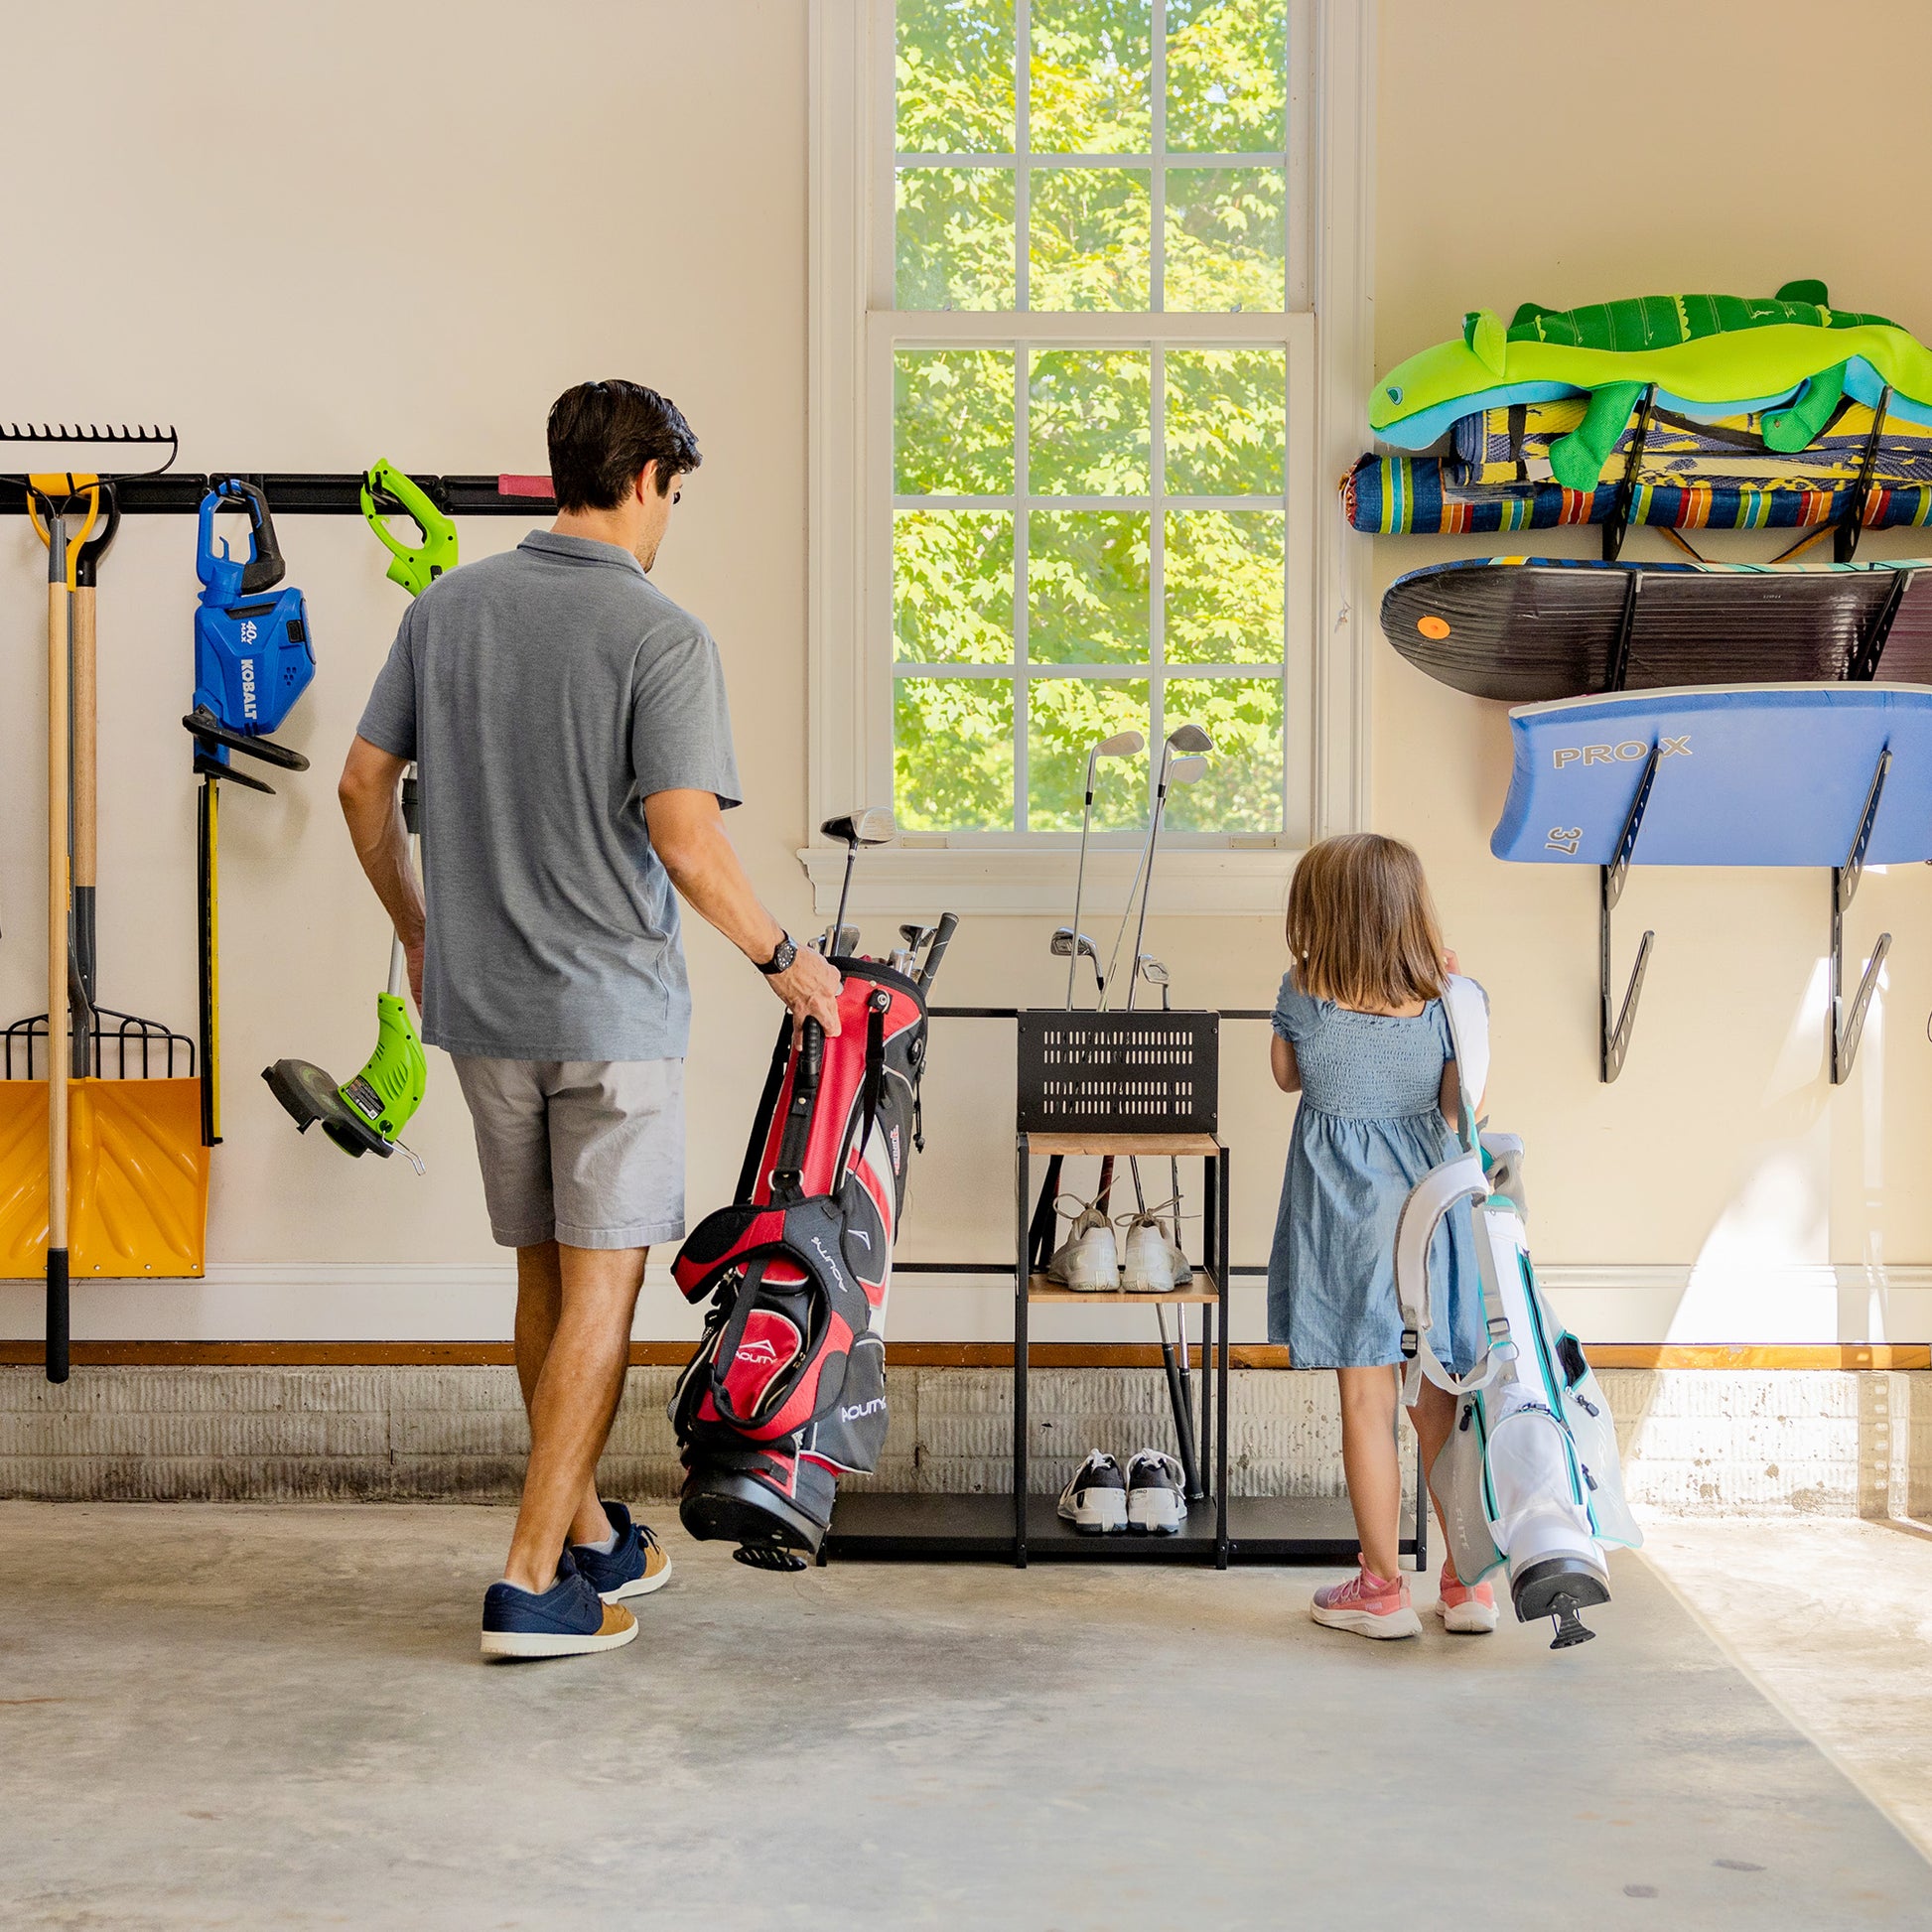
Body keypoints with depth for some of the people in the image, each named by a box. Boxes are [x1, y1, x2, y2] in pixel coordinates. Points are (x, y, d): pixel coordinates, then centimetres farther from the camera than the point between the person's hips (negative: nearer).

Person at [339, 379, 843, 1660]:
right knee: (602, 1282, 1)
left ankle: (589, 1535, 29)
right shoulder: (662, 635, -12)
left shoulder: (447, 607, 5)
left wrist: (420, 932, 21)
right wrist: (782, 957, -6)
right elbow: (683, 834, -20)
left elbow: (366, 782, 8)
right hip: (613, 1004, -6)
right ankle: (535, 1579, -1)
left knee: (545, 1273, 16)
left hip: (482, 1001, 6)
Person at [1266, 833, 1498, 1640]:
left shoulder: (1303, 997, -11)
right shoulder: (1447, 1003, -9)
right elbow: (1463, 1109, -2)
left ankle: (1382, 1588, 12)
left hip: (1345, 1217, -2)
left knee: (1367, 1403, 5)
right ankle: (1467, 1581, 19)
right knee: (1440, 1404, 13)